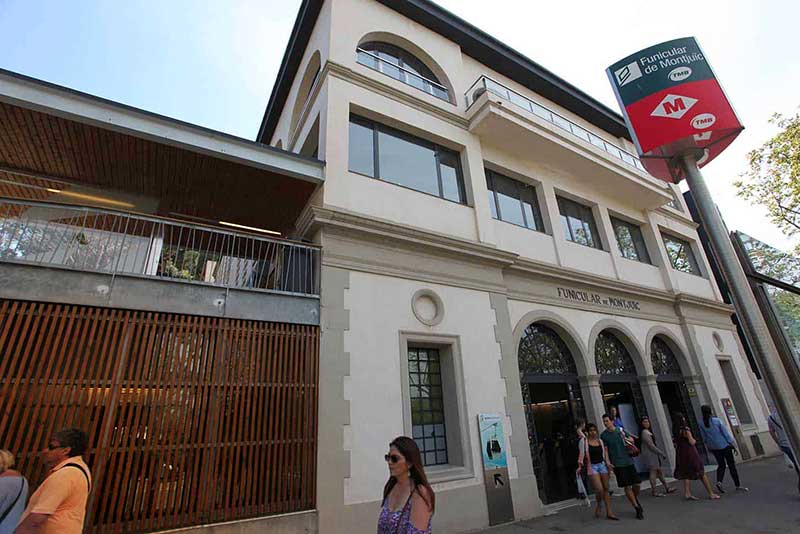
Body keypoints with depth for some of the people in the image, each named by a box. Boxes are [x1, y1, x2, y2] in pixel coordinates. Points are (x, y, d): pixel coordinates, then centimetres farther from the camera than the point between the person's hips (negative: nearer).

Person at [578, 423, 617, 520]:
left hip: (602, 465, 4)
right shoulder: (584, 441, -4)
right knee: (599, 489, -12)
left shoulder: (600, 441, 8)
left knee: (606, 488, 6)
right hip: (592, 466, -4)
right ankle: (599, 505, 17)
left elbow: (605, 453, 13)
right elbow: (582, 454, -5)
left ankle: (609, 512, 16)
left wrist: (608, 464, 2)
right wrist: (580, 466, -11)